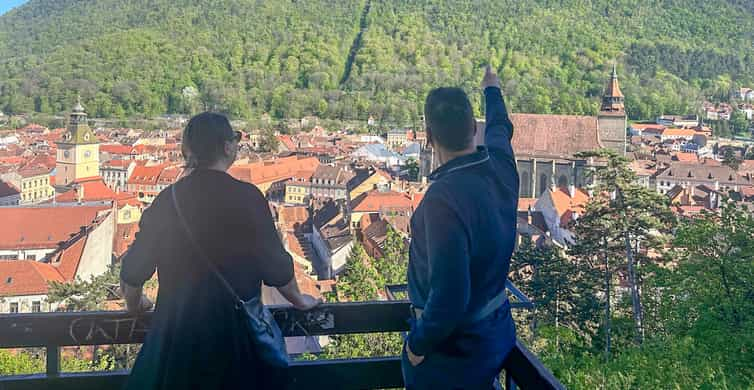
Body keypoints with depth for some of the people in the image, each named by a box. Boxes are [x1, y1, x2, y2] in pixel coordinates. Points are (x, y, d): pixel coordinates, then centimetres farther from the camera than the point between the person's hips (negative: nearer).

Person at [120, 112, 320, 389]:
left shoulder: (167, 200, -3)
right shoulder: (247, 197, -13)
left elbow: (134, 270, 3)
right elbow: (275, 265, -7)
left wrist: (134, 304, 24)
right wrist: (298, 300, 11)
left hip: (176, 330, 3)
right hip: (236, 330, -3)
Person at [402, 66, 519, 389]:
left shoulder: (443, 199, -33)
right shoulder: (500, 164, -9)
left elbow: (449, 296, -32)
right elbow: (500, 126, 16)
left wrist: (418, 343, -16)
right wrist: (492, 90, 35)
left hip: (453, 348, -7)